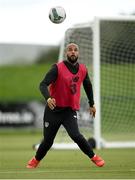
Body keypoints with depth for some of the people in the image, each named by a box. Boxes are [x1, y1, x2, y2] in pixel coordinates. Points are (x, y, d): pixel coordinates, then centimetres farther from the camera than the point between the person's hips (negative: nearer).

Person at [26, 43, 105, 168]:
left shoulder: (83, 69, 4)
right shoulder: (58, 68, -11)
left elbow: (88, 86, 23)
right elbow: (43, 85, -22)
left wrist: (91, 104, 27)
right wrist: (48, 98, -41)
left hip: (70, 111, 2)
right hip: (53, 109, -1)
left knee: (75, 135, -23)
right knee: (48, 140, 6)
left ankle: (93, 157, -6)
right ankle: (36, 160, 34)